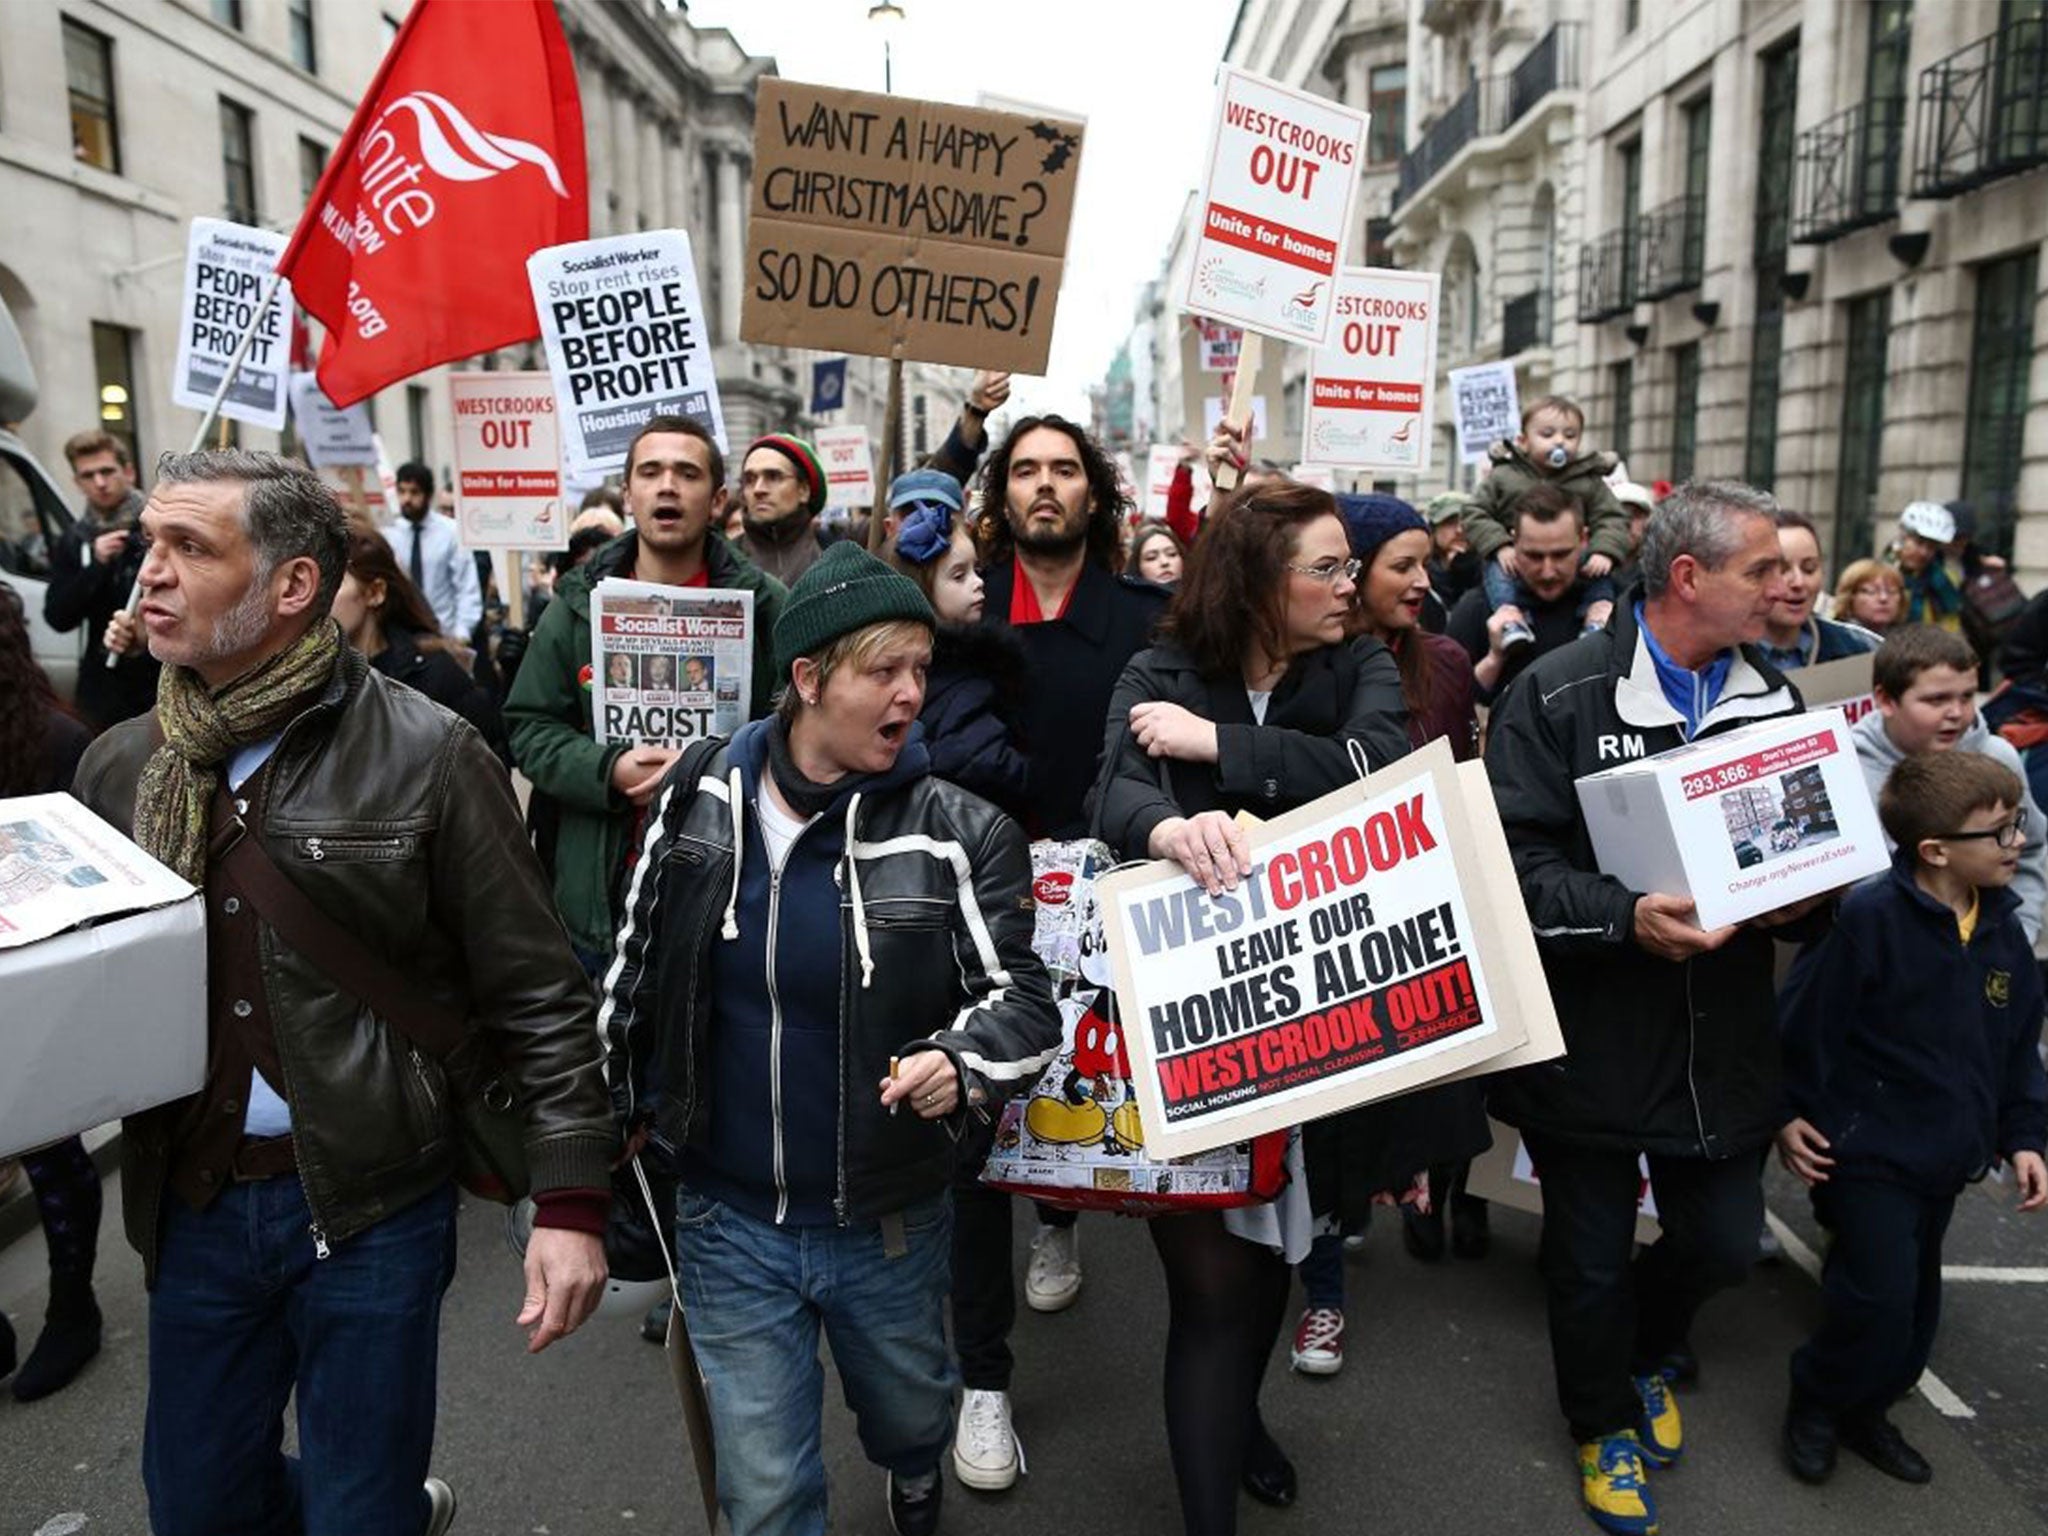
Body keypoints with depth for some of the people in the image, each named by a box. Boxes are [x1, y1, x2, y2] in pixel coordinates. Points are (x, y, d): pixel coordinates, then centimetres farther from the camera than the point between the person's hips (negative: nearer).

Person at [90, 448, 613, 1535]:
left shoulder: (424, 757, -12)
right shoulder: (120, 767, 3)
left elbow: (538, 996, -11)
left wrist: (570, 1199, -15)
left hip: (374, 1210, -5)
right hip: (191, 1206, 5)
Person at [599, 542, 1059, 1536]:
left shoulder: (960, 835, -15)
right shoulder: (698, 804, -7)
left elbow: (1020, 995, -12)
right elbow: (637, 976, 7)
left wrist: (964, 1061, -33)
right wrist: (620, 1111, 12)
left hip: (890, 1222, 0)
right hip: (729, 1219, 1)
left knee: (908, 1419, 27)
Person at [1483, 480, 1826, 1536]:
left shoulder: (1772, 700, 4)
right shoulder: (1562, 694, -14)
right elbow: (1512, 860, -18)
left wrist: (1805, 901, -8)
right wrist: (1625, 916, -31)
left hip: (1724, 1041, 5)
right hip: (1591, 1039, -4)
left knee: (1722, 1244, 15)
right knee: (1590, 1258, 13)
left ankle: (1653, 1356, 50)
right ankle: (1605, 1421, 42)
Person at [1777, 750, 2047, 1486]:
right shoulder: (1870, 918, -22)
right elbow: (1805, 1019, -17)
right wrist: (1788, 1115, -11)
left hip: (1946, 1160, 8)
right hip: (1869, 1155, -7)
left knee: (1915, 1307, 18)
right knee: (1879, 1301, -7)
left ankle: (1866, 1410, 39)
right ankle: (1815, 1404, 19)